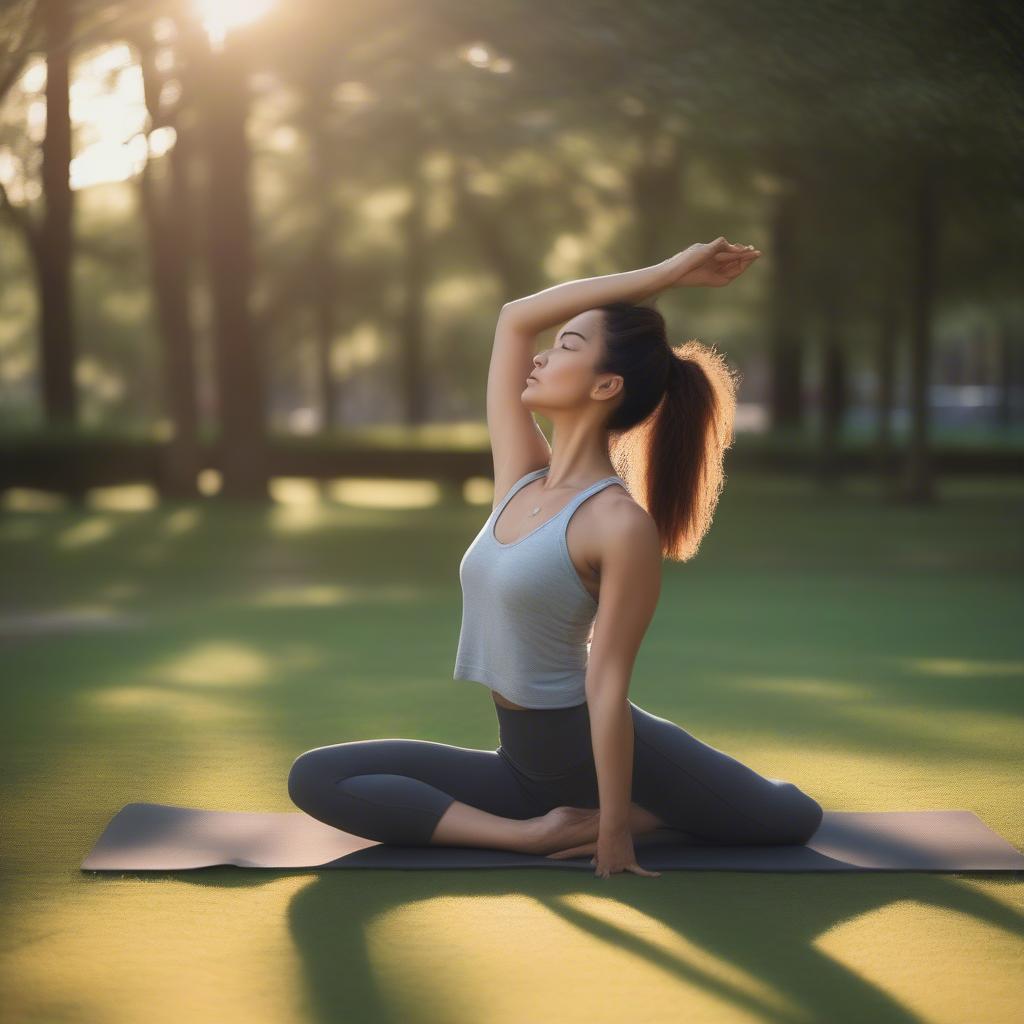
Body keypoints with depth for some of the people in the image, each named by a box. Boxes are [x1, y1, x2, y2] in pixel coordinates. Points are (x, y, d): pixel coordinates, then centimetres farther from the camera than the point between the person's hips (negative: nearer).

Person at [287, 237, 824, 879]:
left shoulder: (620, 524, -20)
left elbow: (607, 684, -21)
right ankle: (542, 832, -11)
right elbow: (516, 318, 2)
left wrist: (614, 826, -19)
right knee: (315, 779, -8)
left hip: (604, 748, -6)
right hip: (525, 763, 7)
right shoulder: (521, 478, 1)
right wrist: (666, 274, 1)